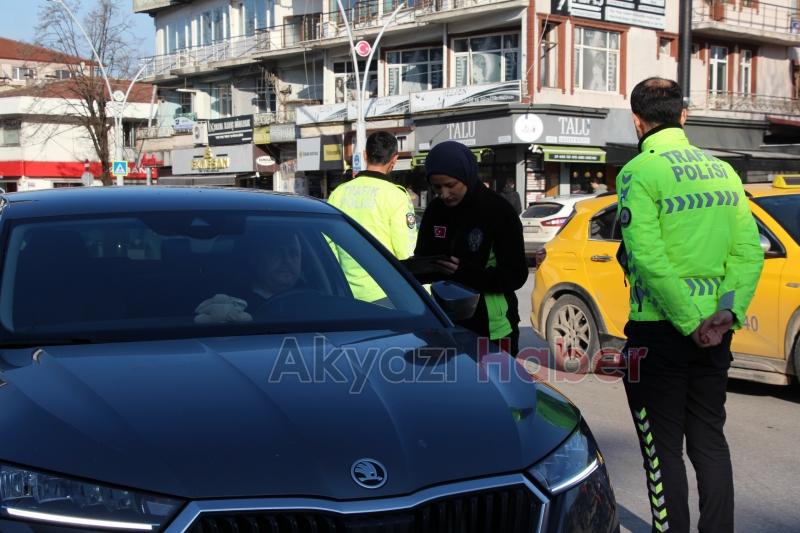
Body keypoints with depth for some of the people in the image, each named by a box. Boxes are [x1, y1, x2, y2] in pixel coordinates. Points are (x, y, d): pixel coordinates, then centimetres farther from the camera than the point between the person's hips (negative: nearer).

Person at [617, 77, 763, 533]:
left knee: (663, 448, 3)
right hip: (714, 331, 6)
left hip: (660, 329, -6)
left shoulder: (639, 172, -11)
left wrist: (690, 321, -17)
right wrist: (727, 312, -6)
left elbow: (648, 258, -21)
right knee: (710, 440, 16)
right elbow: (749, 250, 1)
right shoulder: (723, 171, 9)